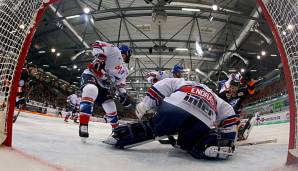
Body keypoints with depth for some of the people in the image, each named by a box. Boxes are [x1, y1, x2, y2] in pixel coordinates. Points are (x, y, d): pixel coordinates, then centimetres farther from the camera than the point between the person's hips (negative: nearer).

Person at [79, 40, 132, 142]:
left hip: (103, 85, 8)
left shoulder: (124, 71, 20)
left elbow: (120, 84, 19)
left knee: (111, 107, 5)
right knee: (91, 90, -40)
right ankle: (83, 125, -37)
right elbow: (97, 44, -14)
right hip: (91, 75, -8)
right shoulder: (114, 50, -2)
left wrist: (123, 95, 2)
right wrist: (99, 57, -29)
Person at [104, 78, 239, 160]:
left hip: (175, 106, -1)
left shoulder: (182, 82, 37)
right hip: (202, 123, 2)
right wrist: (228, 143, 35)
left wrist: (145, 105, 20)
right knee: (189, 144, 23)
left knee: (151, 129, 17)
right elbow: (229, 116, 32)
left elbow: (163, 85, 21)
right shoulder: (216, 99, 42)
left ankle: (119, 136, 8)